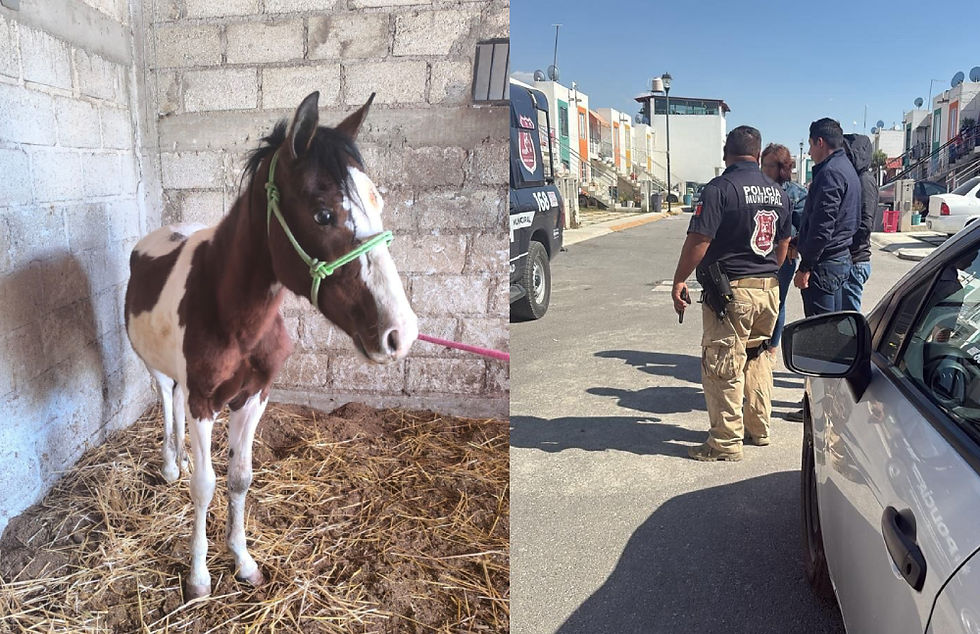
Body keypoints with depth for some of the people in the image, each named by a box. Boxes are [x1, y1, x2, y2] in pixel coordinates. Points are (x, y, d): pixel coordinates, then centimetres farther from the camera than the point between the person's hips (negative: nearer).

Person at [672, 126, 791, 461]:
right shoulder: (777, 192, 10)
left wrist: (679, 281, -9)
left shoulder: (720, 188, -13)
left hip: (731, 292, -8)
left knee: (723, 367, 0)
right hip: (769, 289, 8)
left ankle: (726, 443, 6)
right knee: (757, 359, 20)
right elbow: (783, 243, 18)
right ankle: (759, 429, 29)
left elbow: (698, 240, -18)